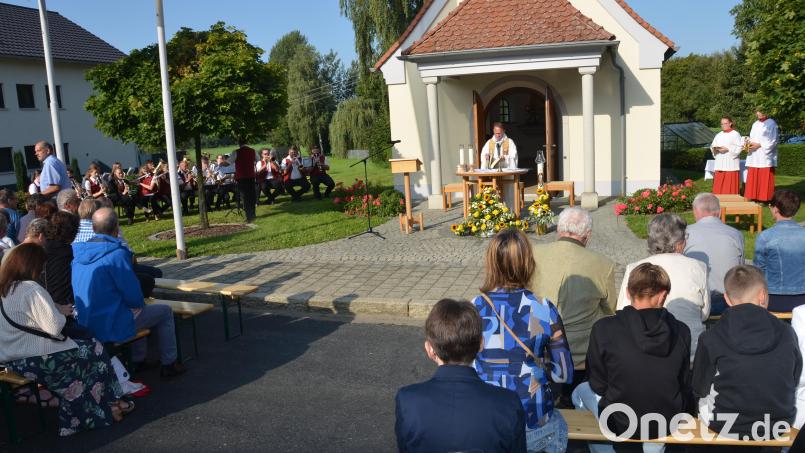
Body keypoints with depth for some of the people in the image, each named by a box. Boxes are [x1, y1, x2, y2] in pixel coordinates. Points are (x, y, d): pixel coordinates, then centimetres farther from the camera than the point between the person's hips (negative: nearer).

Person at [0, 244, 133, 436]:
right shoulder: (32, 290, -21)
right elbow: (55, 328, -23)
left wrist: (54, 312, 10)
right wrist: (62, 314, -3)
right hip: (37, 360, -9)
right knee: (94, 350, 9)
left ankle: (74, 419, 20)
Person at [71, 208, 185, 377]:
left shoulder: (78, 253, 2)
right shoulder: (116, 254, -21)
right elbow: (133, 297, -17)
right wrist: (140, 303, 6)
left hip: (84, 325, 8)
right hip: (111, 329, -8)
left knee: (140, 308, 31)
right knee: (164, 311, 12)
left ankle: (138, 361, 34)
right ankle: (169, 364, 19)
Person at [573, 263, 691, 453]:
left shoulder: (603, 329, -19)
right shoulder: (681, 331, -13)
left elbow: (598, 385, -8)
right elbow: (685, 385, 0)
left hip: (619, 424, -2)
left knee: (580, 392, 26)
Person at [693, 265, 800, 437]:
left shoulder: (711, 338, -17)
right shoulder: (786, 333, -10)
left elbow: (699, 389, -5)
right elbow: (795, 380, 4)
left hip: (725, 426, -3)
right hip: (779, 423, 3)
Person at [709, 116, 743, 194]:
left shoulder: (735, 134, -1)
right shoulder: (719, 135, 18)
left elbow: (739, 147, -8)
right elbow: (713, 146, 15)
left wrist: (727, 149, -18)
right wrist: (714, 148, -7)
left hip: (731, 162, -5)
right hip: (720, 163, 5)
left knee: (731, 185, -6)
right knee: (719, 184, 3)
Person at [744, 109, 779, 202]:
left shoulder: (771, 124, -4)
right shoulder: (755, 124, 16)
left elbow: (773, 141, -9)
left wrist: (759, 145, -15)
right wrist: (749, 143, -2)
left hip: (765, 156, -6)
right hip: (754, 157, 6)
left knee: (764, 179, -6)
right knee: (753, 178, 3)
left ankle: (764, 199, -3)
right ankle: (754, 198, 6)